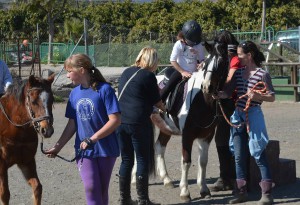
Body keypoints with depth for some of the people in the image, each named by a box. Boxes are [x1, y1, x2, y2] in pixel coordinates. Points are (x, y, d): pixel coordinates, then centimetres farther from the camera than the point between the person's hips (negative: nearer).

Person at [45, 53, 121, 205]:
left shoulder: (104, 89, -11)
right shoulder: (75, 93, 5)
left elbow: (115, 120, -16)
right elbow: (72, 125, 11)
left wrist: (92, 139, -19)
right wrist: (58, 147, 7)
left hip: (106, 148, -3)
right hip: (84, 149, 3)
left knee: (102, 189, 6)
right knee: (91, 187, -10)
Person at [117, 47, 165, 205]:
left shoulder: (126, 72, 12)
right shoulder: (149, 76, -8)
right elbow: (157, 102, 0)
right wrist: (165, 109, 22)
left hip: (120, 121, 6)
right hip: (139, 123, -6)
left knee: (126, 160, 14)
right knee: (143, 160, 4)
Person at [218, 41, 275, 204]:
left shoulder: (262, 74, -9)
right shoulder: (239, 73, 8)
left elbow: (272, 97, -8)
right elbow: (227, 93, 6)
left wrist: (258, 96, -24)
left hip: (253, 115, -6)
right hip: (238, 115, 6)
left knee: (258, 154, -5)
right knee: (239, 156, 9)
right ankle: (242, 191, 17)